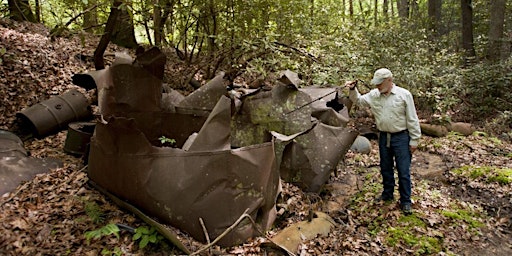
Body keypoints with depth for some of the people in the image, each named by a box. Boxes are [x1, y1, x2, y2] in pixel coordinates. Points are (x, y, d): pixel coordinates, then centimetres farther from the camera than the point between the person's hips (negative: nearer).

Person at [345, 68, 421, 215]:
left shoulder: (404, 94, -11)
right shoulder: (374, 95, 1)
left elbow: (412, 119, -9)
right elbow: (358, 101, 14)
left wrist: (414, 140, -8)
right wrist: (353, 90, -6)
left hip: (401, 138, -5)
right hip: (383, 137, 5)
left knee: (403, 171, 1)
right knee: (385, 168, 17)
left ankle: (405, 201, 14)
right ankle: (387, 194, 34)